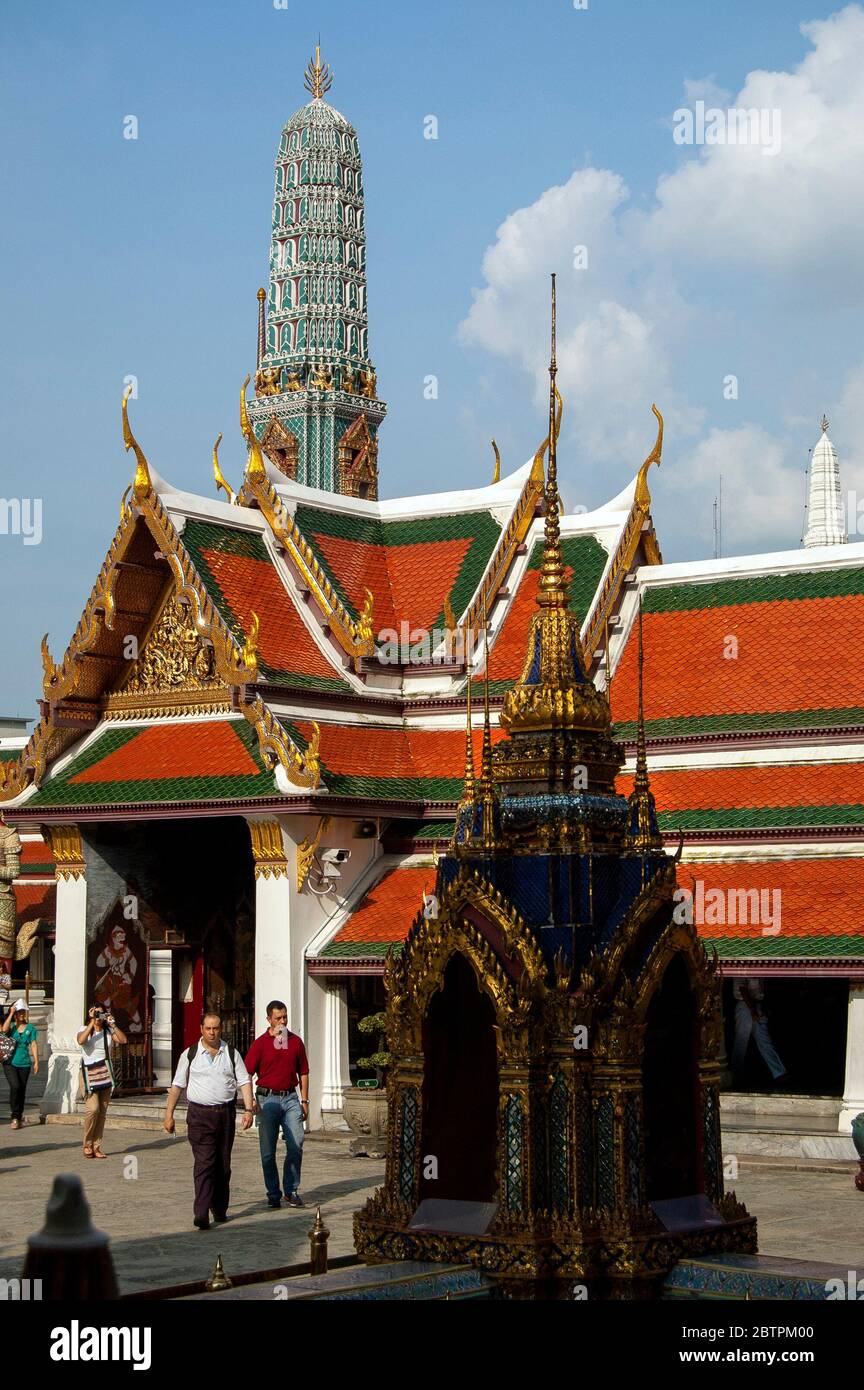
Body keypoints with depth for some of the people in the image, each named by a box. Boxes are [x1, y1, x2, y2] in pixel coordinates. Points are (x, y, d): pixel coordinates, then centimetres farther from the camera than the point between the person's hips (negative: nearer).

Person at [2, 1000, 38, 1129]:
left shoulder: (30, 1028, 6)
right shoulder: (11, 1026, 3)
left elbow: (33, 1045, 4)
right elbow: (5, 1029, -21)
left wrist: (36, 1061, -2)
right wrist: (11, 1014, -14)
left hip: (24, 1064, 2)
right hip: (10, 1062, -2)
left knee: (22, 1090, 6)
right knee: (15, 1086, -20)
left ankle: (19, 1116, 19)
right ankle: (15, 1116, -12)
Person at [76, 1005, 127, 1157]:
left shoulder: (108, 1031, 11)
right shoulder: (85, 1029, 2)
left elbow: (123, 1039, -5)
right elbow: (81, 1040, -20)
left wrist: (112, 1024, -11)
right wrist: (92, 1023, -19)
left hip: (106, 1073, 4)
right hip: (90, 1072, -4)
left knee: (102, 1111, 2)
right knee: (93, 1108, -17)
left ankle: (96, 1147, 8)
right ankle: (87, 1144, -1)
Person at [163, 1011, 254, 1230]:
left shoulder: (231, 1053, 9)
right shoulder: (190, 1055, 6)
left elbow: (244, 1082, 7)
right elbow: (177, 1086, 9)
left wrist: (248, 1109, -6)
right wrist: (169, 1115, 6)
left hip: (226, 1113, 2)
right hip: (199, 1115, -2)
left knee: (223, 1164, 8)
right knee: (204, 1163, -12)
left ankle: (220, 1208, 22)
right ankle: (201, 1214, -16)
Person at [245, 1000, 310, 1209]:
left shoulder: (296, 1041, 9)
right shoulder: (260, 1043, 0)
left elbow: (303, 1072, 15)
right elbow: (247, 1073, -4)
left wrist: (304, 1101, 10)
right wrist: (251, 1101, -14)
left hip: (290, 1098, 2)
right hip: (268, 1098, -2)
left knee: (296, 1145, -6)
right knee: (268, 1151, 2)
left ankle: (291, 1190, 6)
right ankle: (273, 1193, 12)